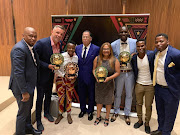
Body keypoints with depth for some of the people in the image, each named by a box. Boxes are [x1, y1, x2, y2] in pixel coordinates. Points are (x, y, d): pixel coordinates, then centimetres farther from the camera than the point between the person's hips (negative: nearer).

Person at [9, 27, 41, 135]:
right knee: (23, 112, 8)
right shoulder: (19, 49, -24)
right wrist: (24, 92, -23)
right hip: (22, 87, -9)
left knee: (28, 109, 25)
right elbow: (18, 73, -26)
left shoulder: (30, 47, 6)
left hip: (29, 85, 10)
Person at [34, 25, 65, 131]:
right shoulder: (41, 43, -25)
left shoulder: (59, 44, -3)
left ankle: (46, 113, 46)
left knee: (48, 95, 22)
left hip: (51, 75, 6)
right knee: (40, 98, 7)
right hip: (42, 75, -6)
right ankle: (38, 120, 27)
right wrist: (47, 66, -27)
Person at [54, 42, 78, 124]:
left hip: (71, 80, 2)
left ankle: (69, 115, 33)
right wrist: (64, 75, -21)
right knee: (61, 98, 9)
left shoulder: (76, 57, -2)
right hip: (60, 80, -2)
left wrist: (75, 75, -10)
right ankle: (60, 114, 32)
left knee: (69, 98, 14)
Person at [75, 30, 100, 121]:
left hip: (91, 77, -4)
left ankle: (90, 111, 36)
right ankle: (83, 109, 42)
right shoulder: (77, 48, 4)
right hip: (80, 76, 4)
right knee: (81, 94, 19)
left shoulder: (96, 49, -10)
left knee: (91, 95, 13)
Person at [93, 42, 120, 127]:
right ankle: (98, 117, 37)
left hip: (109, 84, -1)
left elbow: (117, 72, -7)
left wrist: (109, 78, -19)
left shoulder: (114, 60, -9)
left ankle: (107, 118, 34)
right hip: (99, 83, 2)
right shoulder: (97, 59, -2)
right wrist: (96, 77, -13)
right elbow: (94, 69, 5)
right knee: (99, 100, 15)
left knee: (108, 101, 11)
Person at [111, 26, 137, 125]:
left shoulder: (135, 42, -5)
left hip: (130, 73, 0)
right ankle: (116, 112, 38)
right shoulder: (113, 44, -5)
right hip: (119, 73, 0)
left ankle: (127, 114, 35)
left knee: (129, 95, 14)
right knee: (117, 94, 15)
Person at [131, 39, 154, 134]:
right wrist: (136, 80, 8)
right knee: (138, 104, 17)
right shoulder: (134, 58, -3)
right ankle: (140, 120, 39)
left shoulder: (151, 55, -14)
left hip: (150, 85, -2)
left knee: (148, 106, 10)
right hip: (139, 85, 3)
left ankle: (147, 123, 32)